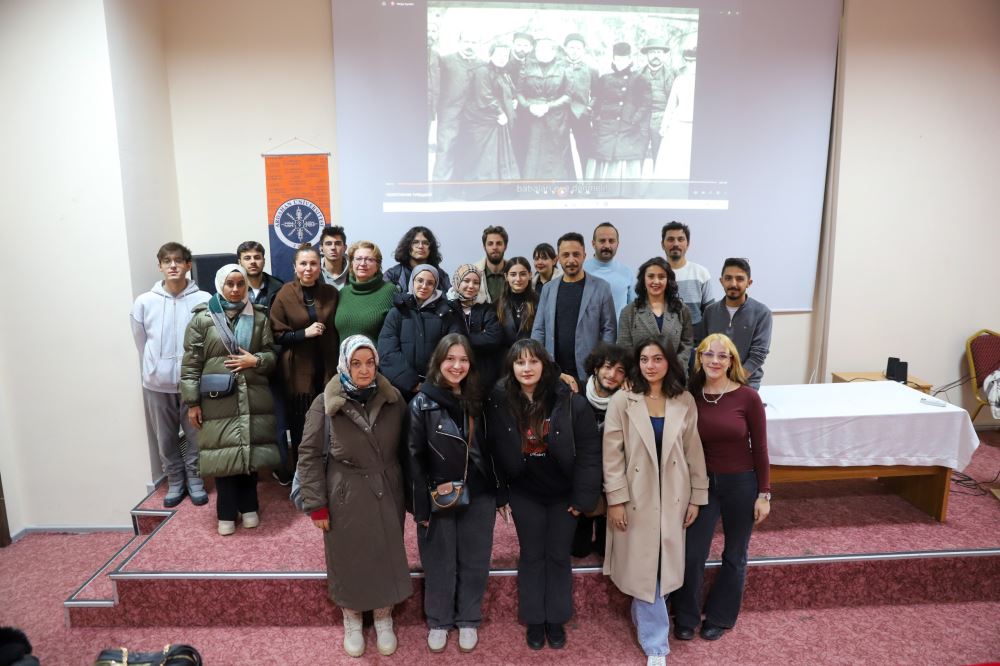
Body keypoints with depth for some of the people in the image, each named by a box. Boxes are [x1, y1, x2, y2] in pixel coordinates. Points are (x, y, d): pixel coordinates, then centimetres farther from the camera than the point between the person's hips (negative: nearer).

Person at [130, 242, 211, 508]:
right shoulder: (144, 302, -4)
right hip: (157, 383, 2)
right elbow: (141, 343, 8)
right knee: (166, 439, 15)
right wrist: (157, 367, 10)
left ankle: (194, 479, 30)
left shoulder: (204, 300, -11)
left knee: (197, 436, 9)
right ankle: (175, 481, 32)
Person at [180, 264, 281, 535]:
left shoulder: (259, 317, 8)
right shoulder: (202, 318, 0)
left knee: (250, 451, 9)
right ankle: (227, 513, 18)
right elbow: (190, 364, -1)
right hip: (218, 401, -2)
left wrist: (255, 360, -10)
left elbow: (272, 355, 11)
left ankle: (249, 507, 26)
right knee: (224, 455, 1)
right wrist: (192, 402, -5)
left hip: (253, 398, 2)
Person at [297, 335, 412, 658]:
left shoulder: (393, 400, -4)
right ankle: (352, 620, 37)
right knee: (349, 561, 12)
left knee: (386, 558, 13)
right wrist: (316, 504, -9)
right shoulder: (325, 404, -11)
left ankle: (383, 619, 37)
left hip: (386, 495, 2)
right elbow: (309, 455, -7)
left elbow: (405, 448, 5)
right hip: (345, 498, -2)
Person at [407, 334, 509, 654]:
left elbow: (492, 451, 6)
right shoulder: (422, 402, -7)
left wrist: (501, 494, 6)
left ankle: (468, 621, 32)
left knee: (473, 562, 13)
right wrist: (422, 505, -10)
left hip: (478, 496, 2)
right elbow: (414, 457, -8)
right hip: (438, 499, -2)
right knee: (439, 564, 12)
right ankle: (438, 622, 32)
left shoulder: (478, 400, 2)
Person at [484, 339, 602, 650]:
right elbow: (495, 451, -5)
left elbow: (589, 450, -14)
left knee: (558, 556, 13)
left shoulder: (569, 400, -19)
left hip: (563, 492, -1)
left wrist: (583, 496, -14)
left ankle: (556, 619, 31)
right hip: (525, 493, 1)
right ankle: (534, 620, 30)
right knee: (531, 556, 13)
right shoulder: (498, 402, -14)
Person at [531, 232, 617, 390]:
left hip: (588, 373, -2)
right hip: (554, 372, 3)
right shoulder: (548, 289, 10)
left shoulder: (601, 287, 1)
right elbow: (538, 330, 9)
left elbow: (609, 329, 0)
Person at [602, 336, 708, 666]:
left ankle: (642, 616, 38)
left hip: (673, 496, 3)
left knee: (664, 565, 12)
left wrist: (697, 496, 4)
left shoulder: (685, 402, -1)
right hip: (637, 495, -2)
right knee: (643, 566, 4)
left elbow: (694, 451, 3)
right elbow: (612, 454, -9)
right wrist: (615, 499, -12)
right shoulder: (622, 401, -10)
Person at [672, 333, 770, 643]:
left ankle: (719, 617, 35)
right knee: (691, 555, 1)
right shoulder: (691, 396, -6)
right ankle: (686, 617, 24)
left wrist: (764, 493, -5)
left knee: (734, 555, 14)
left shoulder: (747, 397, -12)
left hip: (741, 483, -1)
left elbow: (759, 448, -6)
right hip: (702, 482, 1)